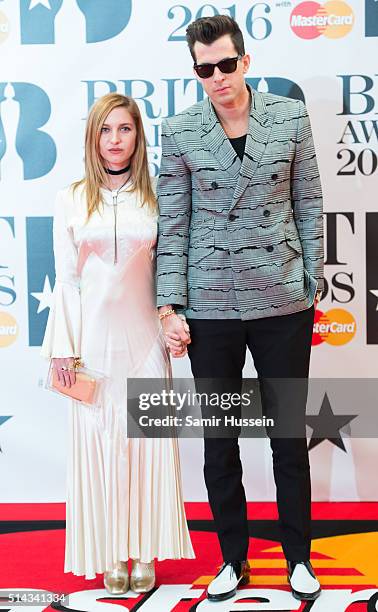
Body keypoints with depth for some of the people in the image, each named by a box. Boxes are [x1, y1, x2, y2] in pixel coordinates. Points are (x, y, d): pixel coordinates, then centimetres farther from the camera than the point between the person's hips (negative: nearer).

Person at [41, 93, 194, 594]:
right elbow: (66, 279, 4)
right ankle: (110, 555, 15)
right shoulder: (71, 201, 4)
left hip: (144, 336, 0)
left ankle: (145, 552, 15)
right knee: (99, 438, 3)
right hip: (94, 336, 0)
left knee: (149, 438, 2)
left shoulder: (155, 199, 5)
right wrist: (62, 346, -1)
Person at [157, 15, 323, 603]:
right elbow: (172, 226, 0)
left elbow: (309, 206, 6)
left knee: (290, 437, 9)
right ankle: (234, 559, 27)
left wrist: (313, 284, 3)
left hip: (283, 304, 0)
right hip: (209, 308, 0)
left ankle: (299, 557, 26)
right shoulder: (180, 131, 0)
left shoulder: (291, 116, 1)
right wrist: (171, 307, -5)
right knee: (220, 442, 10)